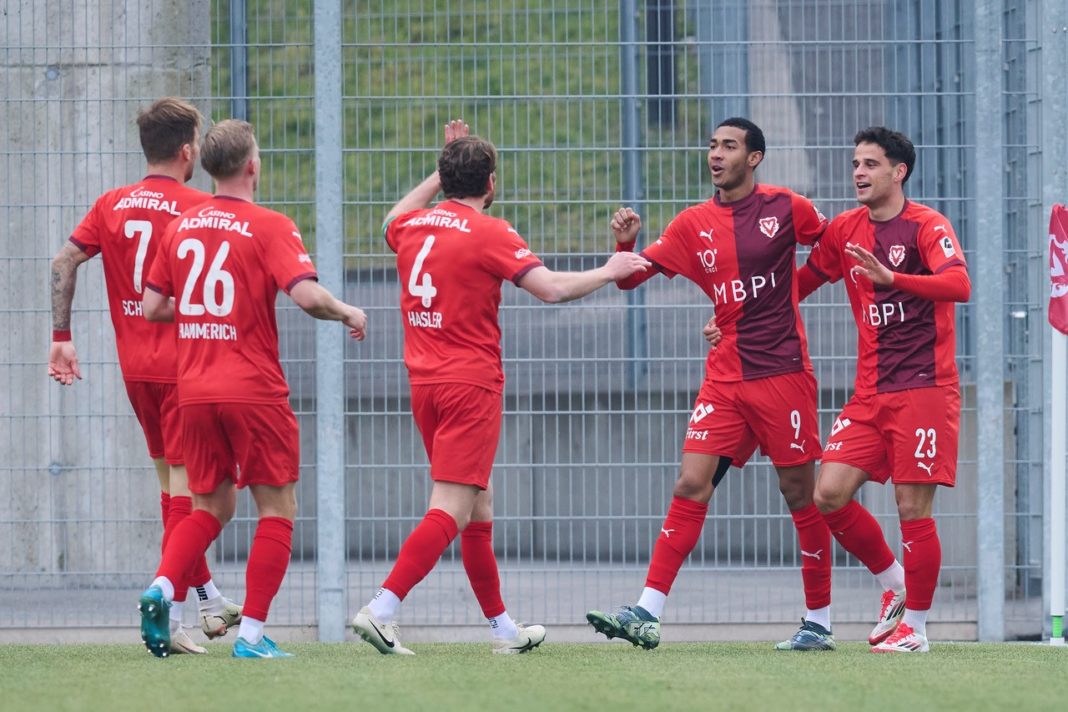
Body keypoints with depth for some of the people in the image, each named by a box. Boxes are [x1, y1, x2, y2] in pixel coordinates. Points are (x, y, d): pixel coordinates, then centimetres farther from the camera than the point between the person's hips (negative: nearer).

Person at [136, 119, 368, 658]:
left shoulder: (181, 226, 8)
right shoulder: (269, 227, -9)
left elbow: (152, 307, 10)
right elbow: (306, 295, -21)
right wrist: (347, 313, -2)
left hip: (194, 391, 5)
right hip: (254, 390, -5)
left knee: (211, 507, 18)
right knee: (277, 508, 5)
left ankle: (162, 587, -7)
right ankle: (252, 634, -1)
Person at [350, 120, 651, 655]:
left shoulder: (412, 225, 8)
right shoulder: (488, 233, -10)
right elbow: (551, 289, -15)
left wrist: (442, 174, 37)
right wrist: (609, 272, 1)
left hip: (424, 384, 8)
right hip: (472, 384, -8)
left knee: (478, 508, 15)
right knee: (451, 511, -11)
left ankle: (502, 627, 20)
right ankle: (381, 609, -24)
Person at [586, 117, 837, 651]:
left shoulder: (784, 208, -1)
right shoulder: (694, 225, 7)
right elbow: (631, 277, 6)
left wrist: (796, 288, 6)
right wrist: (625, 243, -12)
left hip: (782, 372, -3)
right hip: (724, 378, 3)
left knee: (800, 494, 1)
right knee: (690, 486, -7)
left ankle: (819, 622, 11)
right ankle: (647, 613, -11)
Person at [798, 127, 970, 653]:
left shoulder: (926, 225, -8)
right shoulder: (845, 230, 11)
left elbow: (959, 285, -24)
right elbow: (802, 281, 25)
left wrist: (890, 278, -37)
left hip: (924, 388, -6)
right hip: (870, 392, 6)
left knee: (913, 507, -6)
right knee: (829, 495, -5)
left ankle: (915, 625, 6)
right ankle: (894, 583, 16)